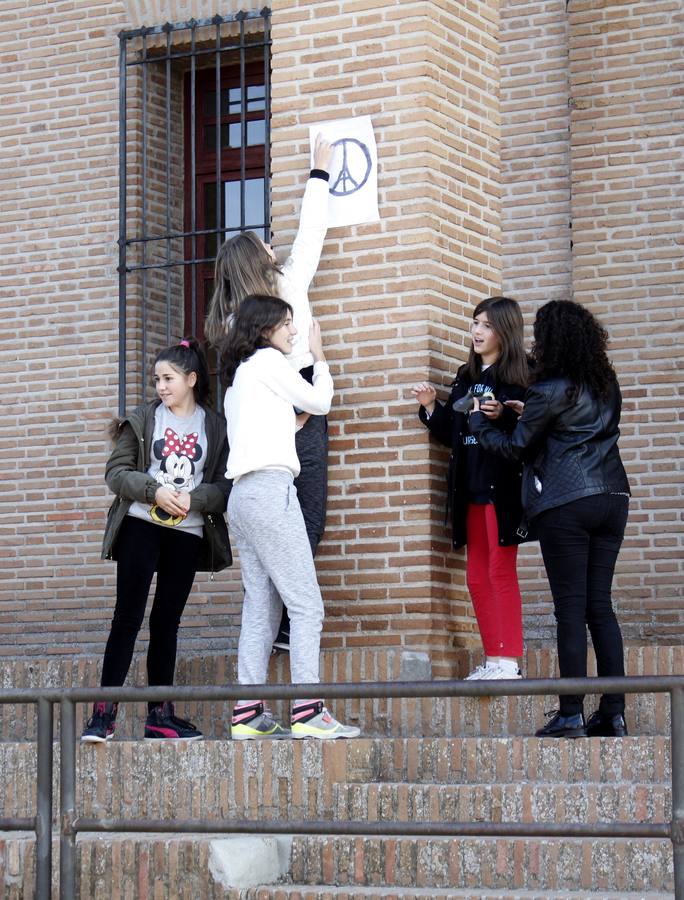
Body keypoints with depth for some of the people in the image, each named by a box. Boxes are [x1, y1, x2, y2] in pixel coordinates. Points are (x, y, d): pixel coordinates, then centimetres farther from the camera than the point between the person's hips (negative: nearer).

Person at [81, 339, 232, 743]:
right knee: (128, 615, -7)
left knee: (167, 621, 6)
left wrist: (193, 499, -18)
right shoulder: (143, 419, 5)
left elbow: (226, 485, 0)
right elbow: (116, 472, 0)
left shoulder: (215, 427, 5)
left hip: (188, 533, 1)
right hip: (141, 526, -1)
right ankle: (104, 713, -8)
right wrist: (155, 490, -15)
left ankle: (160, 714, 12)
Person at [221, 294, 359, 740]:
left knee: (261, 607, 5)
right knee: (306, 604, -11)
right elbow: (320, 402, 8)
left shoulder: (239, 373, 24)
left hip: (243, 496, 9)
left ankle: (249, 714, -1)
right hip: (270, 489, -9)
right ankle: (308, 711, -19)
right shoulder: (268, 360, 0)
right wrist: (320, 357, 21)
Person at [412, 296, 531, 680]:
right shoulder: (467, 376, 16)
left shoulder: (519, 376, -7)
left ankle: (510, 662, -4)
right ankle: (493, 660, 13)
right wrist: (431, 406, 5)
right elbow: (452, 433, 18)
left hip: (503, 487, -8)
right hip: (470, 489, 8)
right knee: (477, 577, 8)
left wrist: (501, 415, -29)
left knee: (501, 572, -7)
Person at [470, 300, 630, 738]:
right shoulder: (607, 384, 9)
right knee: (601, 606, 9)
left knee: (571, 608, -3)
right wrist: (527, 411, 22)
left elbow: (515, 446, -1)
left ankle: (571, 715, -1)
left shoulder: (550, 392, -10)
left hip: (566, 506, -6)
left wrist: (479, 422, 16)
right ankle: (614, 713, 6)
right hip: (612, 498, 6)